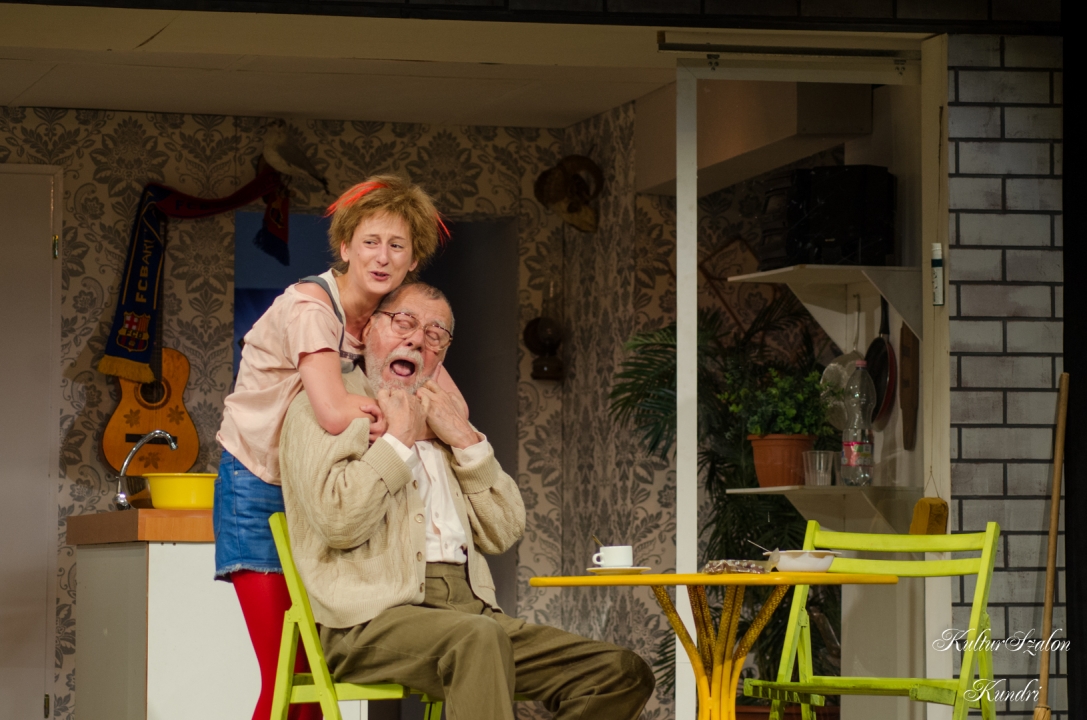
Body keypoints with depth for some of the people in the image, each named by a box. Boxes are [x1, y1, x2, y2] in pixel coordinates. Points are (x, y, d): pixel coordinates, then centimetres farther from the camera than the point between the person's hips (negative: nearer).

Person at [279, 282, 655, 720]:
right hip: (373, 618, -7)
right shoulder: (324, 408, 8)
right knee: (478, 637, -40)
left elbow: (502, 534, 19)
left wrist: (466, 441, 9)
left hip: (468, 610, 7)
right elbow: (338, 520, -11)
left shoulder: (441, 419, 27)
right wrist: (400, 439, 0)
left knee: (624, 673, -12)